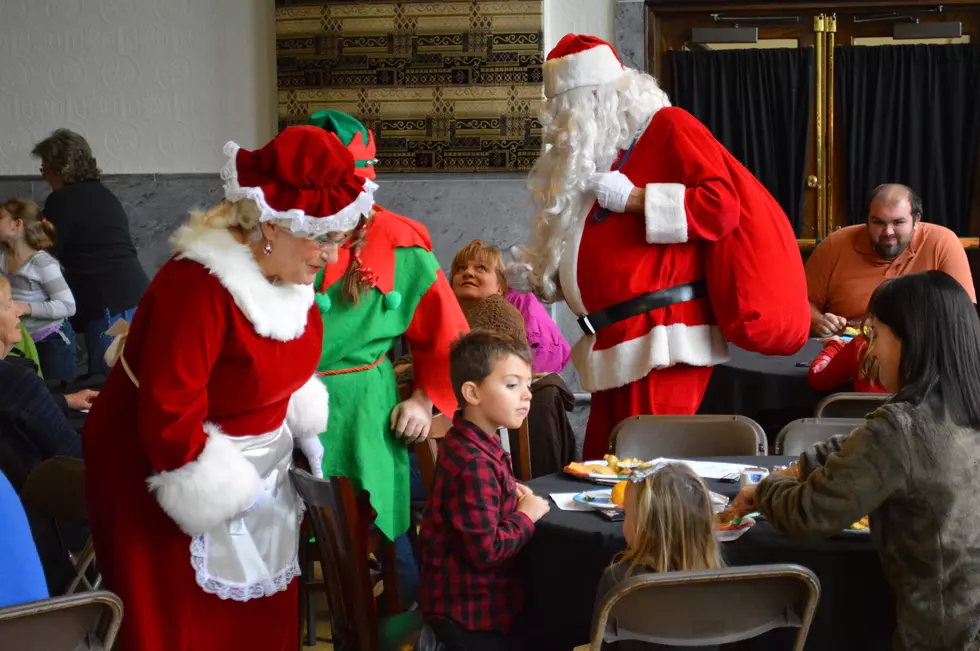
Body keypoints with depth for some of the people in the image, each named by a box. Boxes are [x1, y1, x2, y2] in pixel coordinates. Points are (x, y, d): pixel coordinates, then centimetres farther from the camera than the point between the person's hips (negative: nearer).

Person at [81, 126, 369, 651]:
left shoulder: (285, 271, -4)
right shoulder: (198, 287, -31)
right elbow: (168, 417, -30)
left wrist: (305, 431, 6)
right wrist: (234, 493, -23)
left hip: (254, 452, 8)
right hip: (165, 469, -8)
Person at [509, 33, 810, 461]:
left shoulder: (668, 127, -3)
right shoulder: (595, 150, 21)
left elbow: (722, 206, -15)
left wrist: (634, 198, -14)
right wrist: (537, 276, 14)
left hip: (661, 338, -8)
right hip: (615, 343, 8)